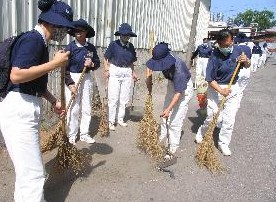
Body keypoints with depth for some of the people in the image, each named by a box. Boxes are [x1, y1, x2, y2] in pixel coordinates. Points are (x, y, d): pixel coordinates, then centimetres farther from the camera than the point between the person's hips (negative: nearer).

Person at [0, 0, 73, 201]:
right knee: (33, 173, -5)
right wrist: (55, 63, -20)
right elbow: (16, 76, -27)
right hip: (19, 111, -10)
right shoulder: (33, 39, -14)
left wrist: (54, 101, 19)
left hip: (27, 109, 10)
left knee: (28, 170, 23)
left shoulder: (39, 41, 15)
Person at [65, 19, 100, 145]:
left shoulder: (91, 47, 5)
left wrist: (92, 64, -9)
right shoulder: (70, 47, -7)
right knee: (74, 109, -1)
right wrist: (70, 84, -14)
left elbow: (97, 63, 14)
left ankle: (84, 134, 23)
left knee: (87, 108, 9)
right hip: (73, 79, -4)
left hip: (87, 78, 4)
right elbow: (65, 68, -8)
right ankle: (71, 136, 14)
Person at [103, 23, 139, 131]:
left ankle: (120, 119, 24)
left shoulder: (130, 46, 8)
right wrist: (106, 70, -11)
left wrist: (133, 72, 10)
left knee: (124, 98, 10)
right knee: (113, 98, -2)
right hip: (115, 71, -4)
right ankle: (111, 121, 9)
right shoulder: (114, 44, -5)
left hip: (127, 72, 5)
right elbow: (106, 58, -2)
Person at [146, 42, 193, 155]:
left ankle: (174, 146, 6)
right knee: (165, 115, 13)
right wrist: (149, 78, -7)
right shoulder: (163, 59, -20)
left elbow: (179, 92, -35)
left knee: (175, 118, -8)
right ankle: (163, 138, 28)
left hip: (184, 88, -7)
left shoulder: (178, 68, -39)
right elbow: (151, 65, 4)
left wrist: (169, 109, -39)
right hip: (172, 83, 7)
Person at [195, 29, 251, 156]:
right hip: (216, 88, -4)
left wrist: (246, 61, -13)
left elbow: (246, 66, 9)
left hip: (233, 88, 4)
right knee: (213, 116, 1)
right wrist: (221, 91, -27)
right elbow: (210, 79, -17)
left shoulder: (238, 50, -6)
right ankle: (201, 133, 30)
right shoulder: (215, 57, -19)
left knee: (229, 120, 5)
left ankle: (223, 144, 22)